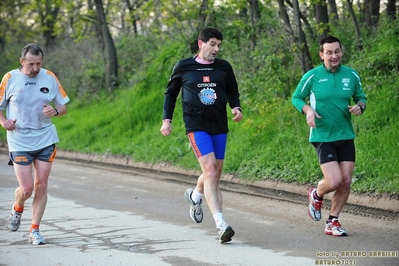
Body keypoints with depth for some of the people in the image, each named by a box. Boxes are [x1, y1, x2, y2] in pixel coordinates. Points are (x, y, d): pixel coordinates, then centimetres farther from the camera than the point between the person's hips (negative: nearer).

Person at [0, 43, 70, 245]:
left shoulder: (49, 78, 1)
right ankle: (17, 209, 29)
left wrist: (55, 111, -14)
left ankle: (34, 230, 13)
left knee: (41, 186, 1)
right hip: (20, 142, -2)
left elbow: (63, 107, 9)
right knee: (26, 188, -6)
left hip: (45, 139, 2)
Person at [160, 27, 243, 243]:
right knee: (210, 171, -18)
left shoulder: (224, 68, 8)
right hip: (196, 126, -4)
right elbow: (170, 93, 14)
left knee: (215, 175, 13)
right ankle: (221, 224, -24)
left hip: (219, 127, 4)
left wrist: (236, 108, -3)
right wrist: (166, 119, 6)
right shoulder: (183, 67, 2)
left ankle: (195, 195, 49)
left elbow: (233, 93, 18)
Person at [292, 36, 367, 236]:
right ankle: (316, 195, 21)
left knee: (346, 182, 1)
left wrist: (359, 106, -8)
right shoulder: (312, 76, -7)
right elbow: (296, 98, 5)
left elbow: (361, 97, 15)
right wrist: (308, 110, -15)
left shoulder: (351, 75, 3)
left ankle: (332, 222, 18)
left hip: (346, 137, 4)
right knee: (334, 181, -15)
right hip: (322, 137, -4)